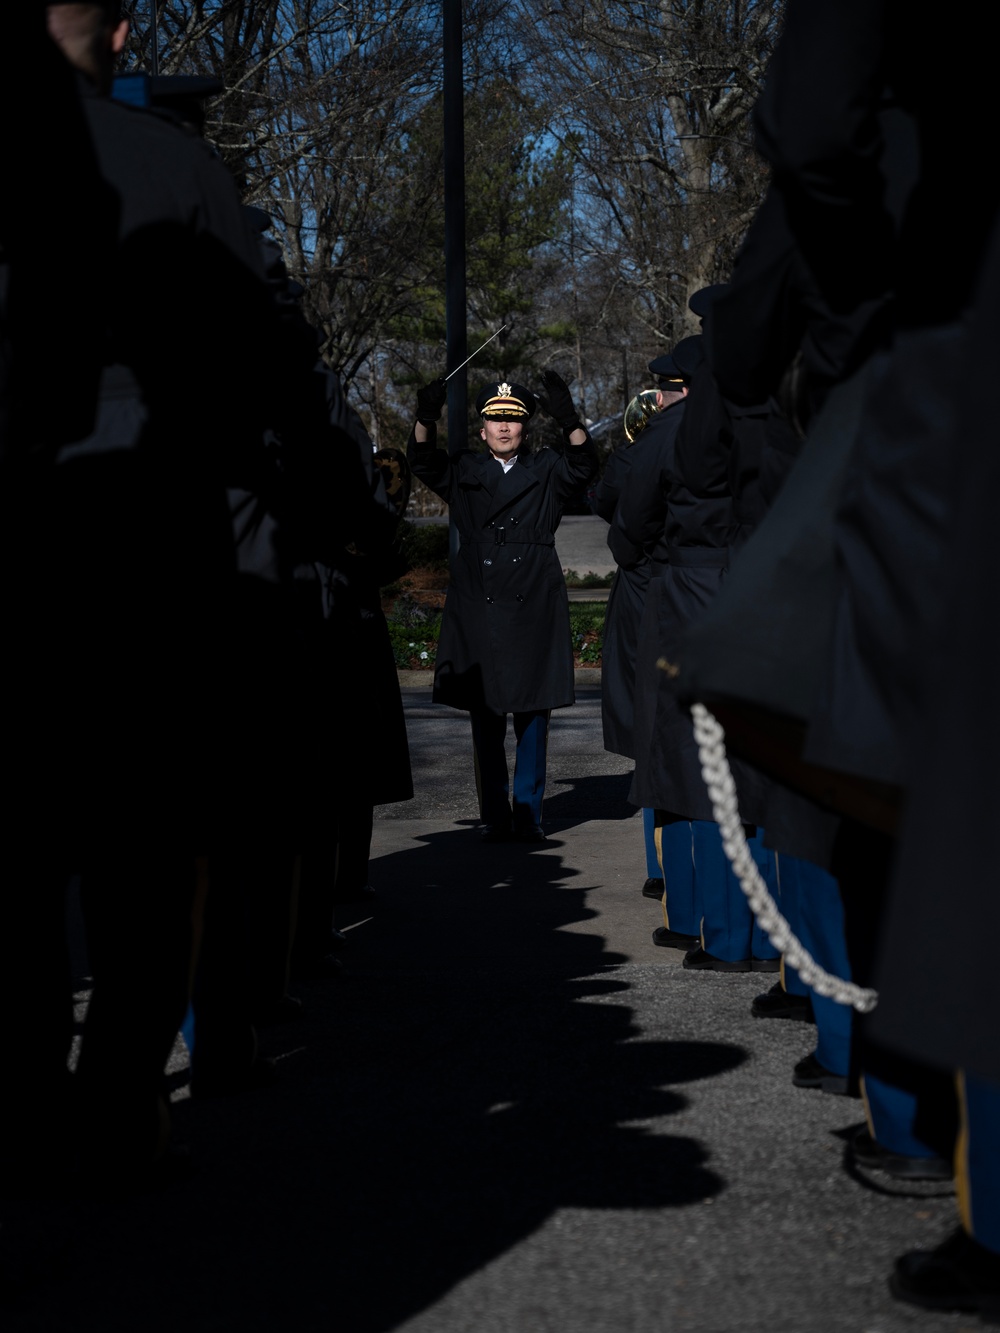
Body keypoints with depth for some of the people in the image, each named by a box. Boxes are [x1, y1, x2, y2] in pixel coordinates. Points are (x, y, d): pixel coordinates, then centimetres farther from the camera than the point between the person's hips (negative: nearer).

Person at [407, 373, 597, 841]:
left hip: (534, 607, -1)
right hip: (478, 608, 1)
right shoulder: (464, 472, 11)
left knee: (533, 715, 1)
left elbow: (583, 466, -10)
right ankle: (495, 816, 9)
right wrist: (426, 416, -23)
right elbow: (423, 461, -4)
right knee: (485, 718, 3)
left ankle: (529, 814, 9)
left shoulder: (546, 471, 8)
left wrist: (568, 419, -27)